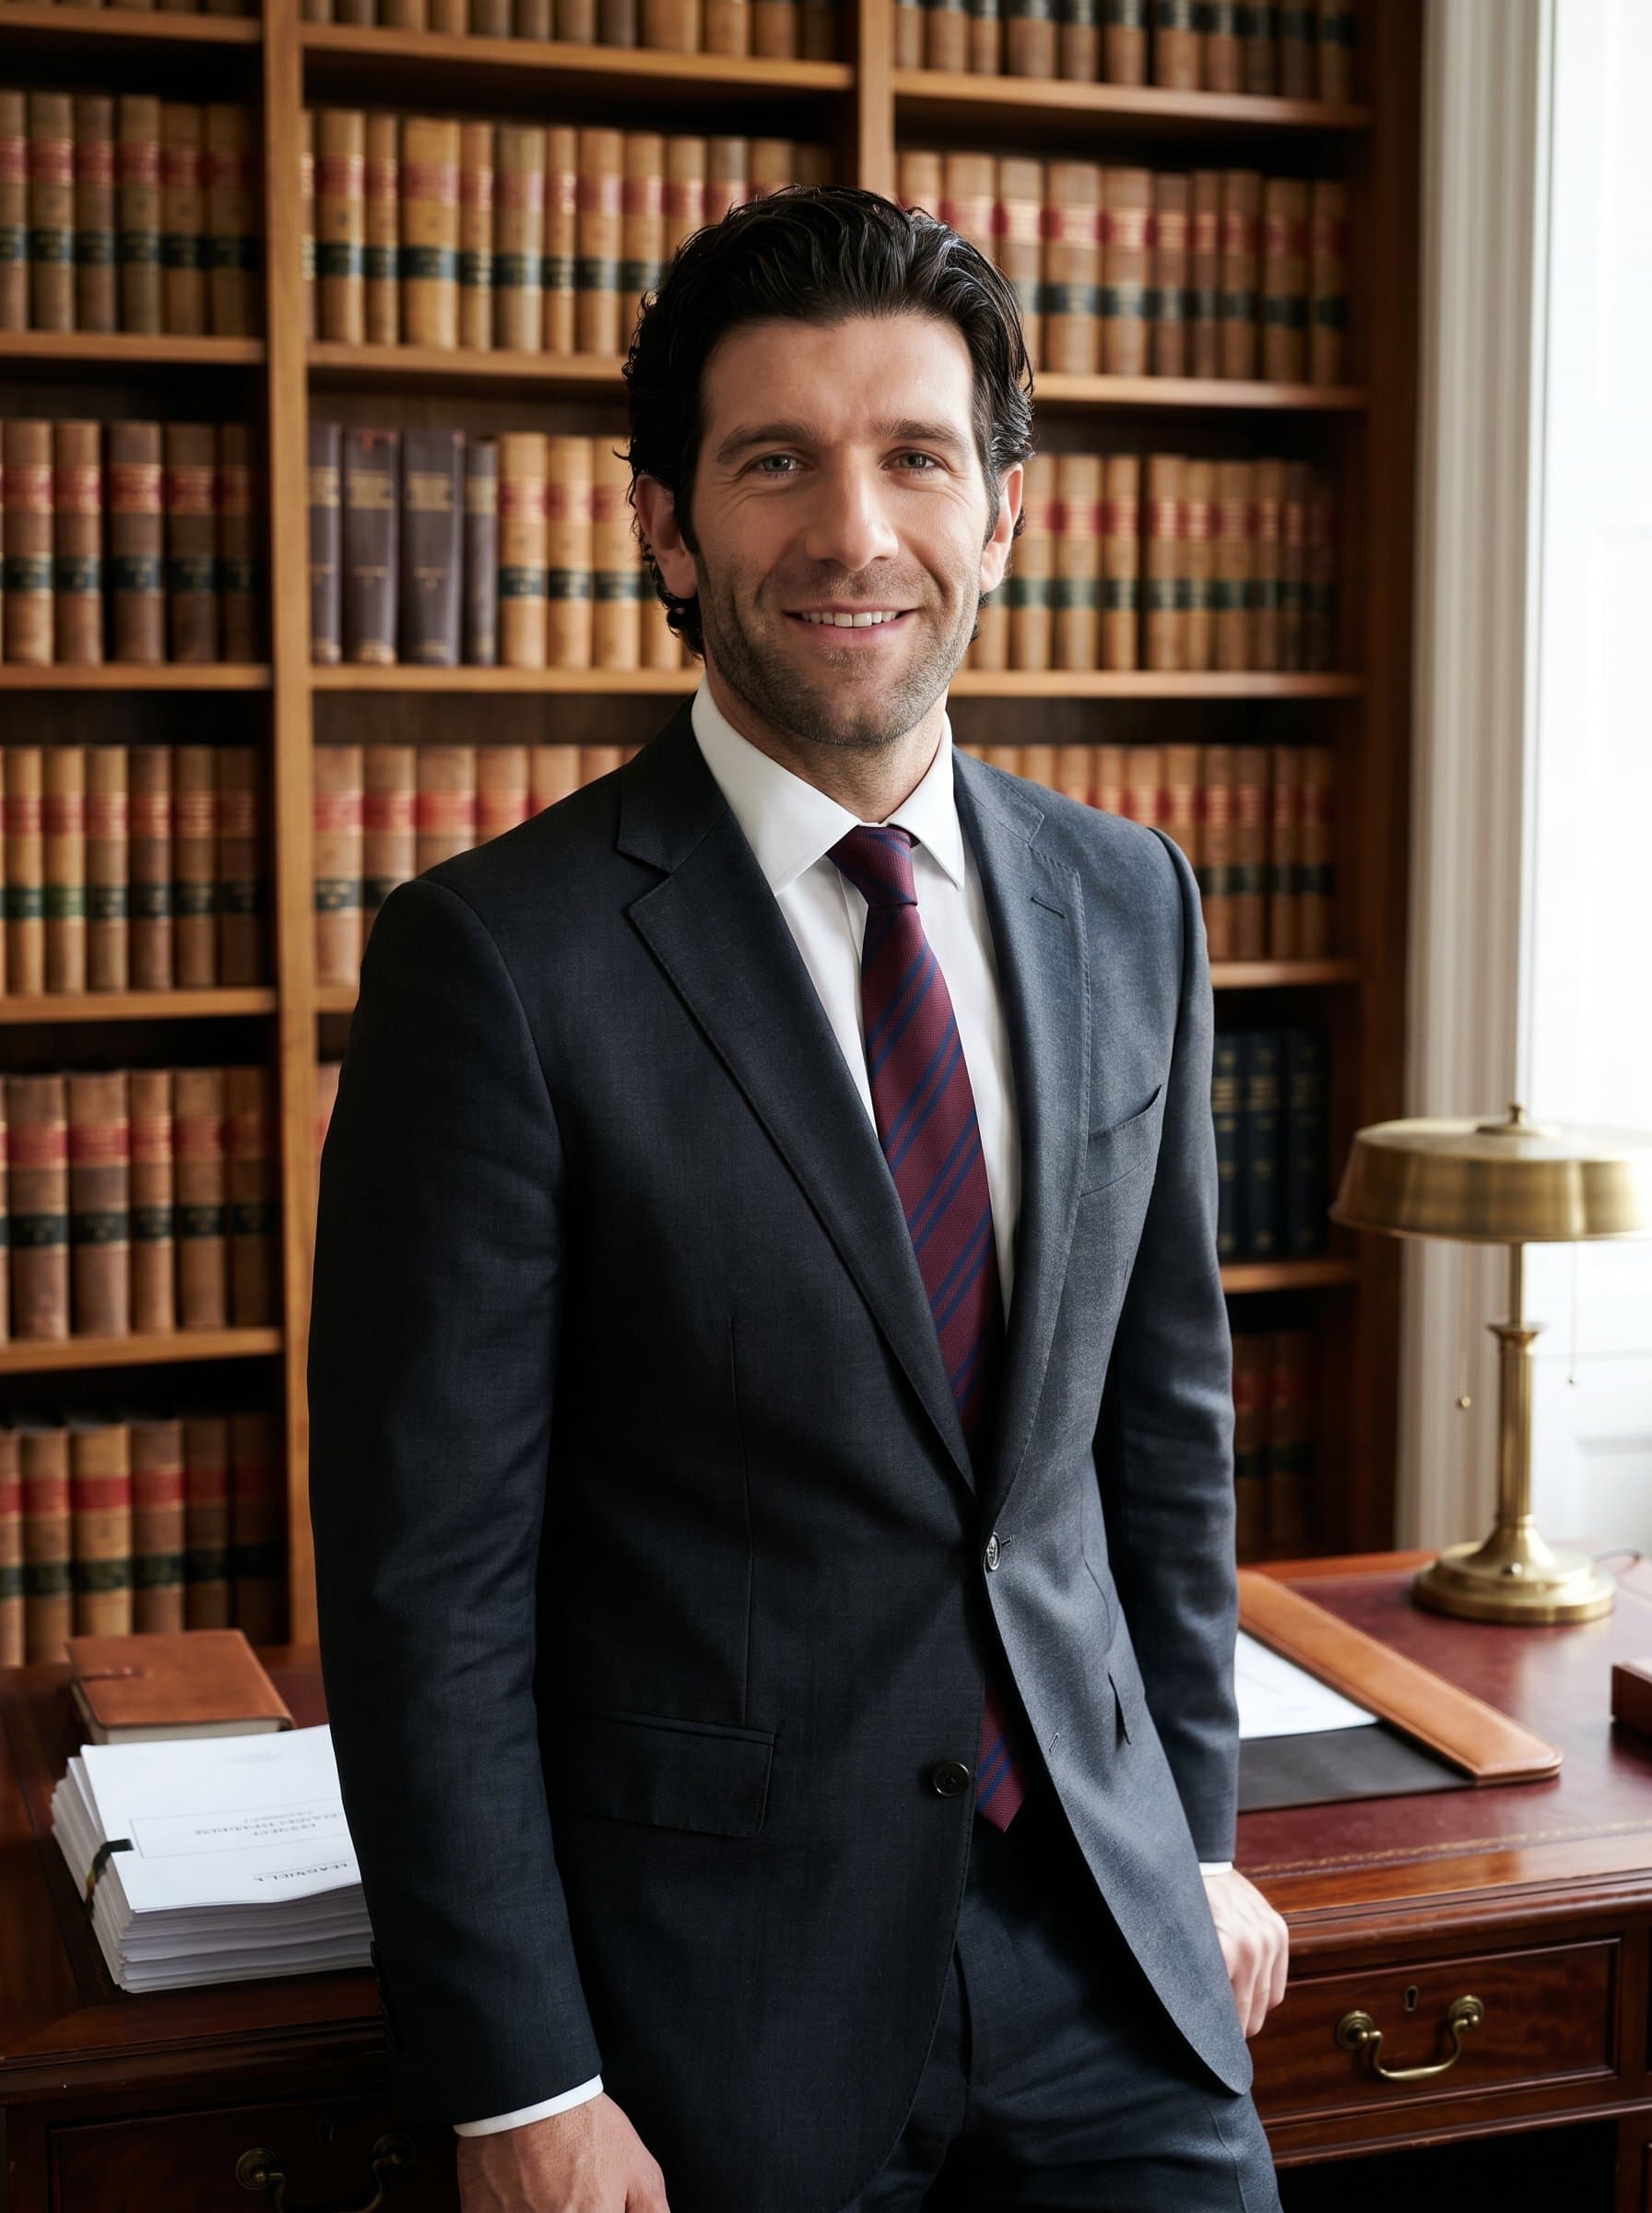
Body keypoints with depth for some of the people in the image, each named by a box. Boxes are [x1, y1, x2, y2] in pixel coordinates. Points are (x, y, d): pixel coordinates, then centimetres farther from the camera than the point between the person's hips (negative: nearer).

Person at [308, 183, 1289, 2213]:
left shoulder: (1128, 903, 2)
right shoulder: (502, 955, -14)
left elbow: (1166, 1411, 10)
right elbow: (429, 1574, -13)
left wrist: (1199, 1833, 11)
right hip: (710, 1983, -4)